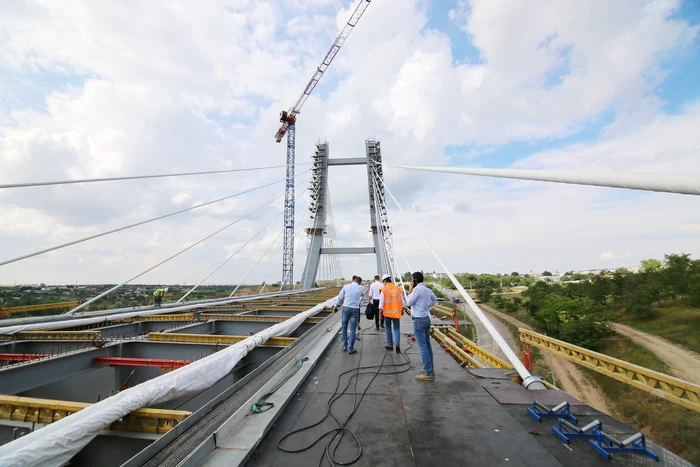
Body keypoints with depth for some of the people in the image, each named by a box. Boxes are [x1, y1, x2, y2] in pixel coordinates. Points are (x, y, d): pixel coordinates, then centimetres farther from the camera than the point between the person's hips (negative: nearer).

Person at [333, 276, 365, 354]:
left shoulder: (346, 286, -3)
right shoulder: (361, 288, -2)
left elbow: (339, 297, 3)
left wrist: (335, 306, 14)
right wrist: (359, 284, 21)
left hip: (346, 308, 1)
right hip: (355, 309, -1)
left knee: (344, 327, 17)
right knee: (352, 329, 5)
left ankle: (344, 346, 24)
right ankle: (350, 348, 9)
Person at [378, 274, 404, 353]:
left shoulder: (384, 289, -7)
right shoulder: (398, 289, 4)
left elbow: (381, 302, -7)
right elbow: (402, 301, 10)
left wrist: (380, 312, 3)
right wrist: (402, 310, 22)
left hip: (387, 312, -2)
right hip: (396, 312, 3)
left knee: (388, 328, 12)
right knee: (396, 328, 9)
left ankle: (390, 345, 20)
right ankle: (397, 343, -11)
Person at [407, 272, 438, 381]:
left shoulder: (417, 289, -17)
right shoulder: (427, 289, 9)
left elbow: (409, 302, -11)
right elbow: (435, 299, 26)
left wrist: (410, 292, 0)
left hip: (419, 320, -9)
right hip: (426, 318, 9)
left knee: (422, 347, -4)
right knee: (427, 345, 16)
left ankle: (428, 373, 1)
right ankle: (430, 369, 25)